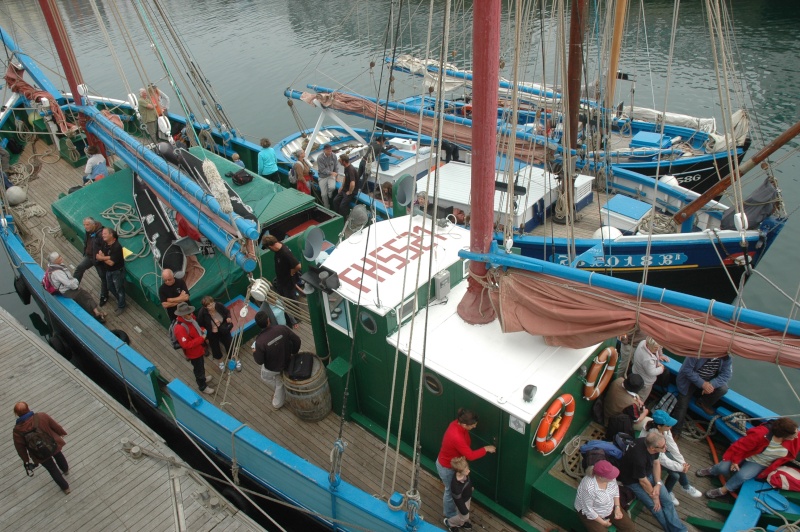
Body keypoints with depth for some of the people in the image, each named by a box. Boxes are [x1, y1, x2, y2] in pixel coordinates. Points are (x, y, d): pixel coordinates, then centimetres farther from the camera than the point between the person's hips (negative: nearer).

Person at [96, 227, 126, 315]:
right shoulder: (104, 243, -3)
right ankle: (120, 300, 44)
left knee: (119, 289, 7)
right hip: (108, 271, 8)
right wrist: (107, 257, -24)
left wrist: (103, 257, -14)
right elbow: (98, 256, -5)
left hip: (117, 271, -8)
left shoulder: (117, 247, -29)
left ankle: (121, 307, 24)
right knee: (110, 287, 23)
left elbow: (111, 262, -29)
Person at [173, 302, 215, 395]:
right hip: (194, 353, -8)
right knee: (199, 369, 16)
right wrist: (201, 338, -31)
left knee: (201, 366, 32)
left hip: (199, 348, 8)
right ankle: (203, 386, 39)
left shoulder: (190, 317, -11)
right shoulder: (180, 328, -37)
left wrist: (202, 330, -9)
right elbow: (186, 345, -35)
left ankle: (202, 378, 59)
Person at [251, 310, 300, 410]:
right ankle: (277, 404, 55)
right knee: (280, 382, 33)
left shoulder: (260, 341, -35)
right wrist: (293, 352, 6)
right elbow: (297, 340, -15)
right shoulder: (282, 329, -28)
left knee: (265, 376, 33)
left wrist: (254, 352, 0)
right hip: (286, 362, 3)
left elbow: (259, 361, -21)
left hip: (272, 368, -2)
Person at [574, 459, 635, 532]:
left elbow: (615, 490, 3)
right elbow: (588, 510, -25)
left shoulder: (609, 476, -19)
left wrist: (617, 507, -5)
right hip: (592, 514, -6)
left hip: (610, 508, 6)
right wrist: (602, 522, -15)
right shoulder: (588, 487, -38)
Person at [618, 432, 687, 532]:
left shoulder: (652, 444, -22)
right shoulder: (639, 457, -40)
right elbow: (643, 481, -23)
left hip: (649, 473, 6)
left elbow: (656, 462, -3)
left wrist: (658, 484, -10)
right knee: (656, 506, -11)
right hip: (634, 481, -6)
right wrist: (654, 497, -8)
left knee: (667, 500, -1)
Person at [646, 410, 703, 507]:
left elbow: (672, 446, -8)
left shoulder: (665, 430, -17)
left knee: (680, 466, -12)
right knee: (675, 474, -15)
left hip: (662, 453, 6)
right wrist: (681, 468, -21)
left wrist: (683, 462, -12)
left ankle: (686, 486, 15)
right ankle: (667, 493, 10)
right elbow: (662, 459, -29)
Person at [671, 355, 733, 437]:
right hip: (689, 381, -3)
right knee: (682, 405, -8)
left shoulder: (727, 358, -18)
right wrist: (702, 384, -35)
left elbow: (726, 375, -16)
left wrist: (712, 384, -34)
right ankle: (675, 431, 7)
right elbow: (687, 369, -28)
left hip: (710, 382, 4)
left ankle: (703, 403, 5)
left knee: (723, 388, -24)